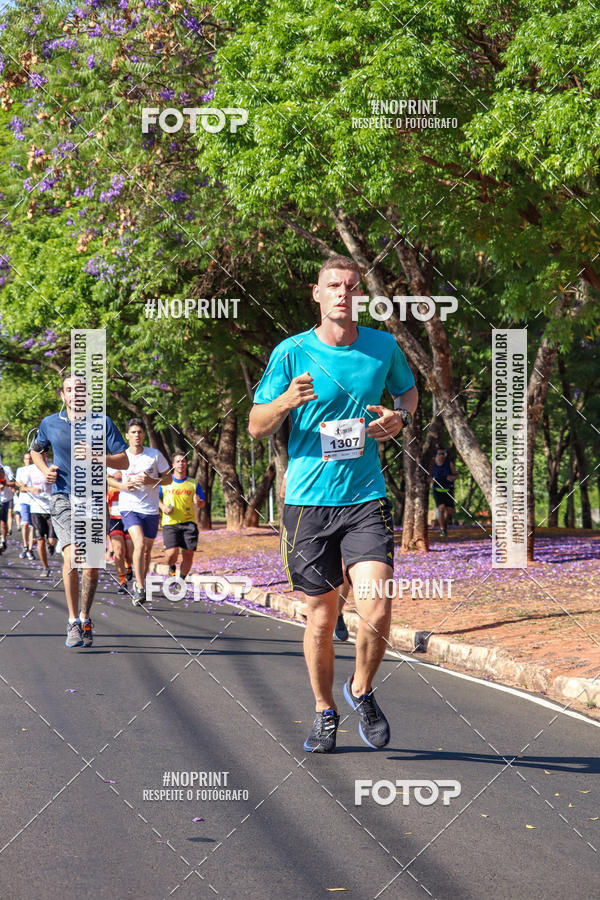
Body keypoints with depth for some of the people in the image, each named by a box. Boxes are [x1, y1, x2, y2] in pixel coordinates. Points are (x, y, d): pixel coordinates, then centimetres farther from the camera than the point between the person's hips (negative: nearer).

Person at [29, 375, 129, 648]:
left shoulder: (103, 423, 0)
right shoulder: (49, 424, 4)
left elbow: (124, 461, -3)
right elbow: (36, 449, 24)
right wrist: (45, 471, 3)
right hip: (63, 498, -1)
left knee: (91, 564, 1)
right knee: (72, 557, -18)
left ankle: (85, 619, 20)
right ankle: (73, 622, -9)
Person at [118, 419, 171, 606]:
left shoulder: (155, 455, 1)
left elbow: (168, 479, 6)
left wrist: (151, 481, -14)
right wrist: (123, 486, -7)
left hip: (151, 509, 2)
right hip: (129, 507, -2)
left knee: (147, 550, 9)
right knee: (139, 544, -21)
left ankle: (141, 582, 31)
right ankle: (140, 589, -20)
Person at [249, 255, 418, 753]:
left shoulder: (383, 347, 4)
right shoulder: (292, 352, -2)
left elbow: (408, 390, 24)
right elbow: (256, 427, 2)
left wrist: (400, 418, 2)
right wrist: (286, 402, -19)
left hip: (366, 500, 0)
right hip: (307, 502, 0)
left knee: (376, 610, -15)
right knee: (321, 619, 6)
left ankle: (361, 691, 14)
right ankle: (325, 713, 28)